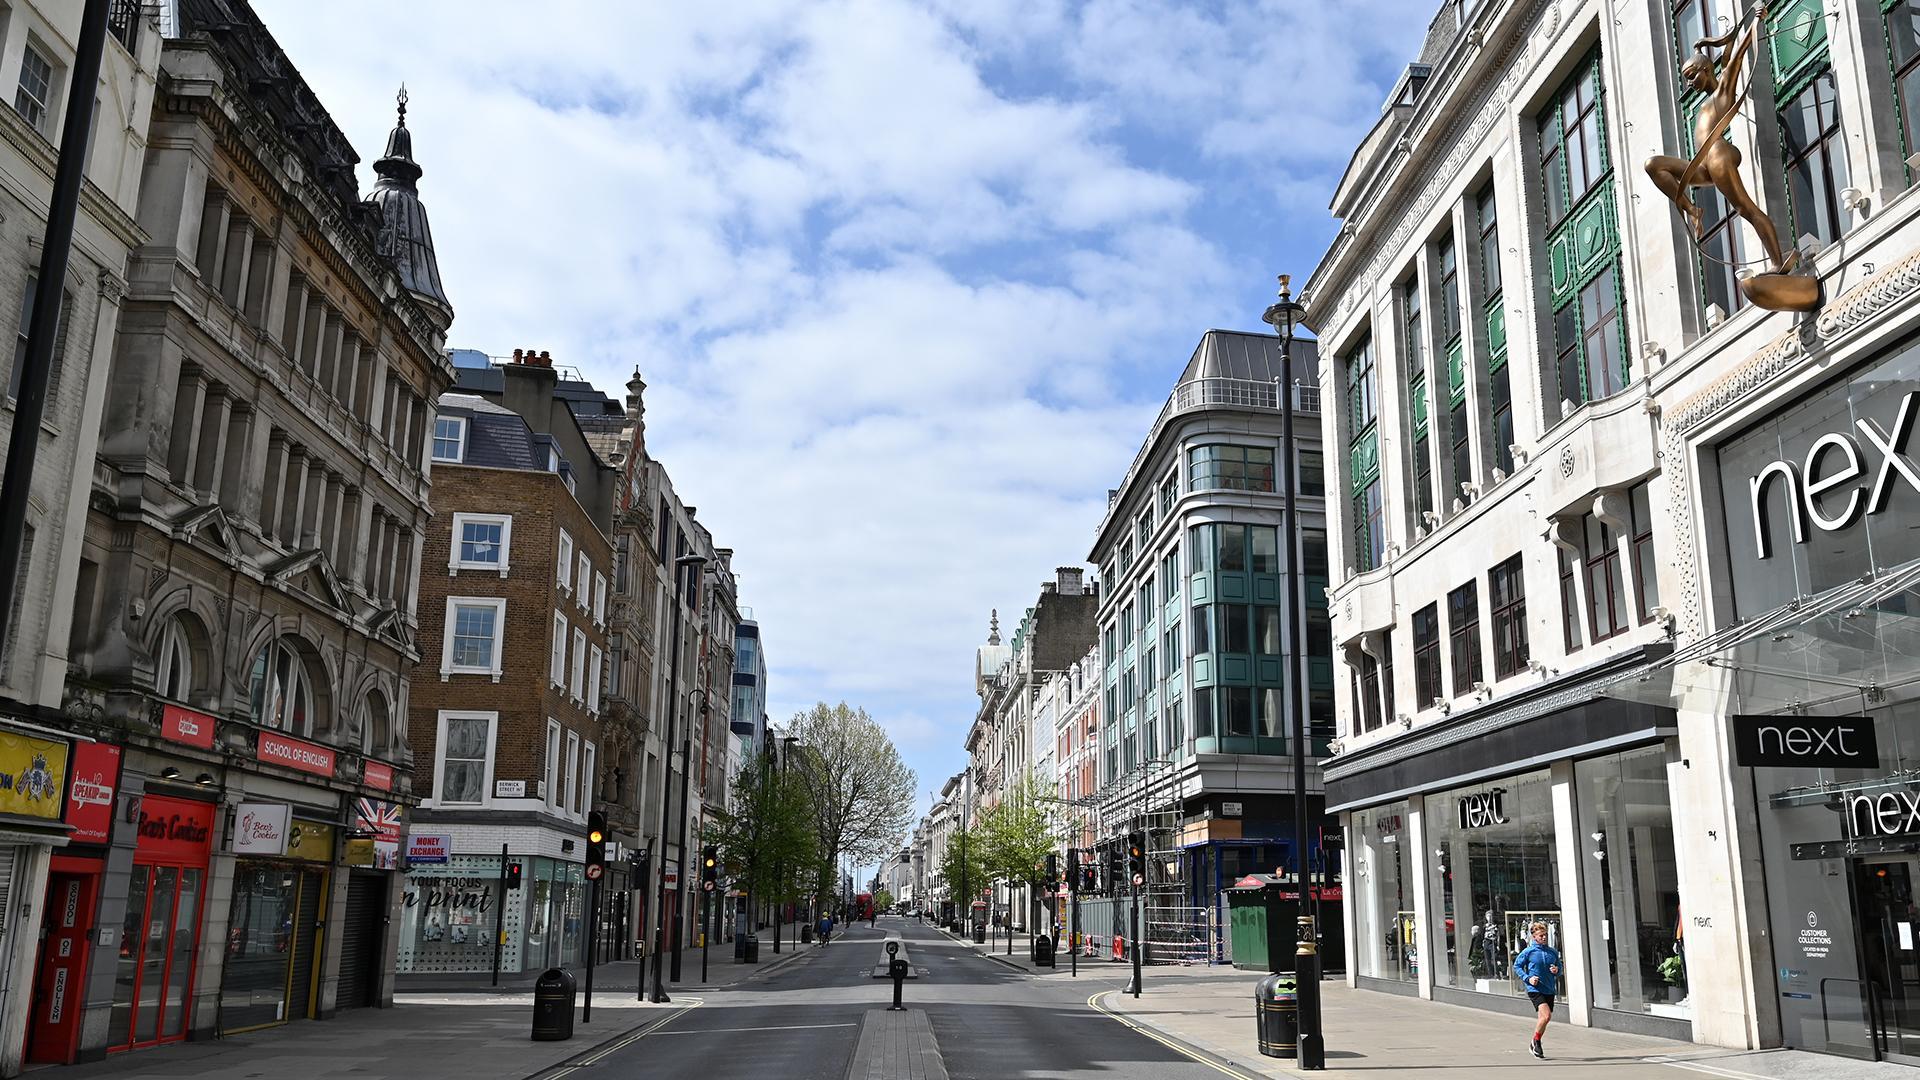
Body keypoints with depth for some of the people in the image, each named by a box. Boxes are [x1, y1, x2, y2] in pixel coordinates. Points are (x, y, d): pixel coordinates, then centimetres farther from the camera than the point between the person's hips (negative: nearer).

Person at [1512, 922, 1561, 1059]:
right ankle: (1536, 1041, 2)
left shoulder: (1553, 952, 7)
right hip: (1535, 989, -5)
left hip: (1549, 990, 5)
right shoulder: (1528, 952, -6)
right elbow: (1517, 966, 1)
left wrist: (1557, 970, -5)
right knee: (1546, 1015, -20)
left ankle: (1534, 1044, 31)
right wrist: (1528, 978, -11)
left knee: (1546, 1018, 10)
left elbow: (1559, 967, 19)